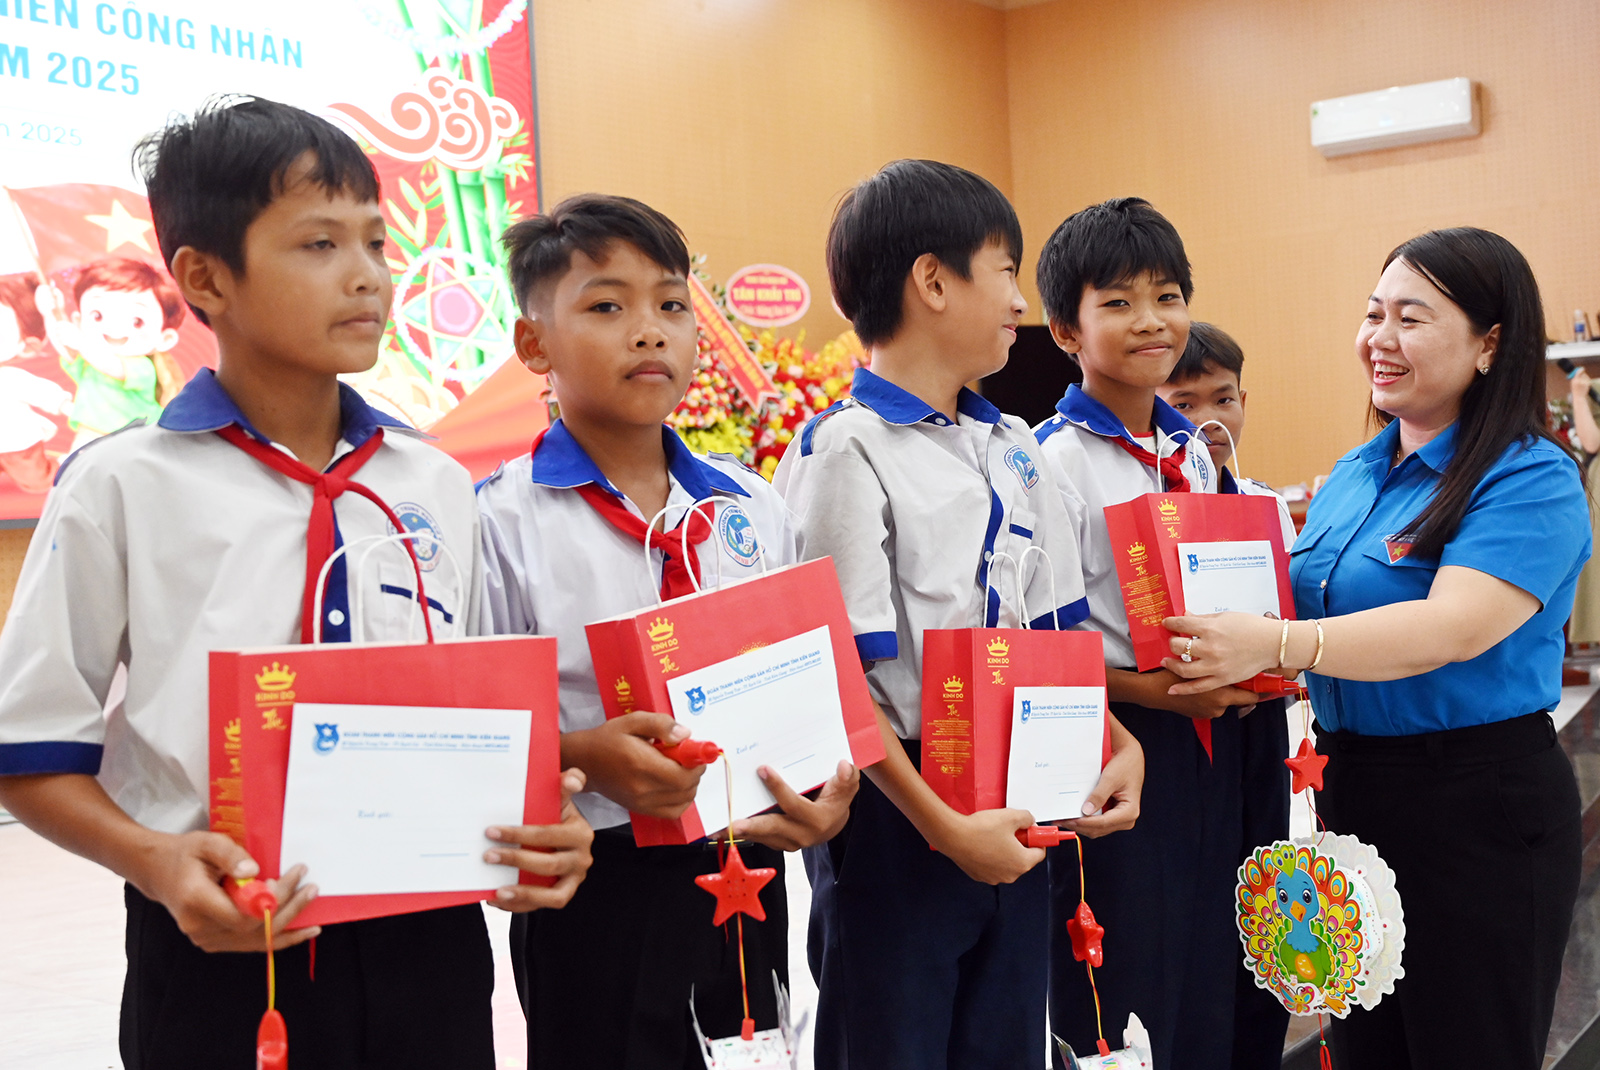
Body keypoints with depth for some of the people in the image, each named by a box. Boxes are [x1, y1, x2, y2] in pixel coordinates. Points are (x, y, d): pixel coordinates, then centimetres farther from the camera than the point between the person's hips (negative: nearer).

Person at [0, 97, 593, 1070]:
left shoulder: (439, 487, 5)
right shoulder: (122, 486, -5)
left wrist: (537, 828, -6)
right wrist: (156, 864, -18)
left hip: (429, 944, 3)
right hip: (223, 959, -3)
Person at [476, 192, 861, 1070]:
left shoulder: (752, 508, 7)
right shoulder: (503, 520, -9)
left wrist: (826, 789, -5)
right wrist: (582, 757, -26)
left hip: (748, 871, 5)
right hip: (600, 891, -4)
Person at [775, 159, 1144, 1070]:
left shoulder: (1014, 449, 11)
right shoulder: (845, 451, -13)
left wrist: (1117, 745, 1)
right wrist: (943, 825, -18)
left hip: (1014, 812, 7)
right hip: (896, 814, -7)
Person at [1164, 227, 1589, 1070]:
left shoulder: (1531, 479, -13)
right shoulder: (1352, 476, 10)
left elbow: (1453, 628, -28)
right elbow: (1306, 610, 16)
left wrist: (1276, 645, -39)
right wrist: (1221, 638, -6)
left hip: (1478, 808, -7)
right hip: (1351, 792, 7)